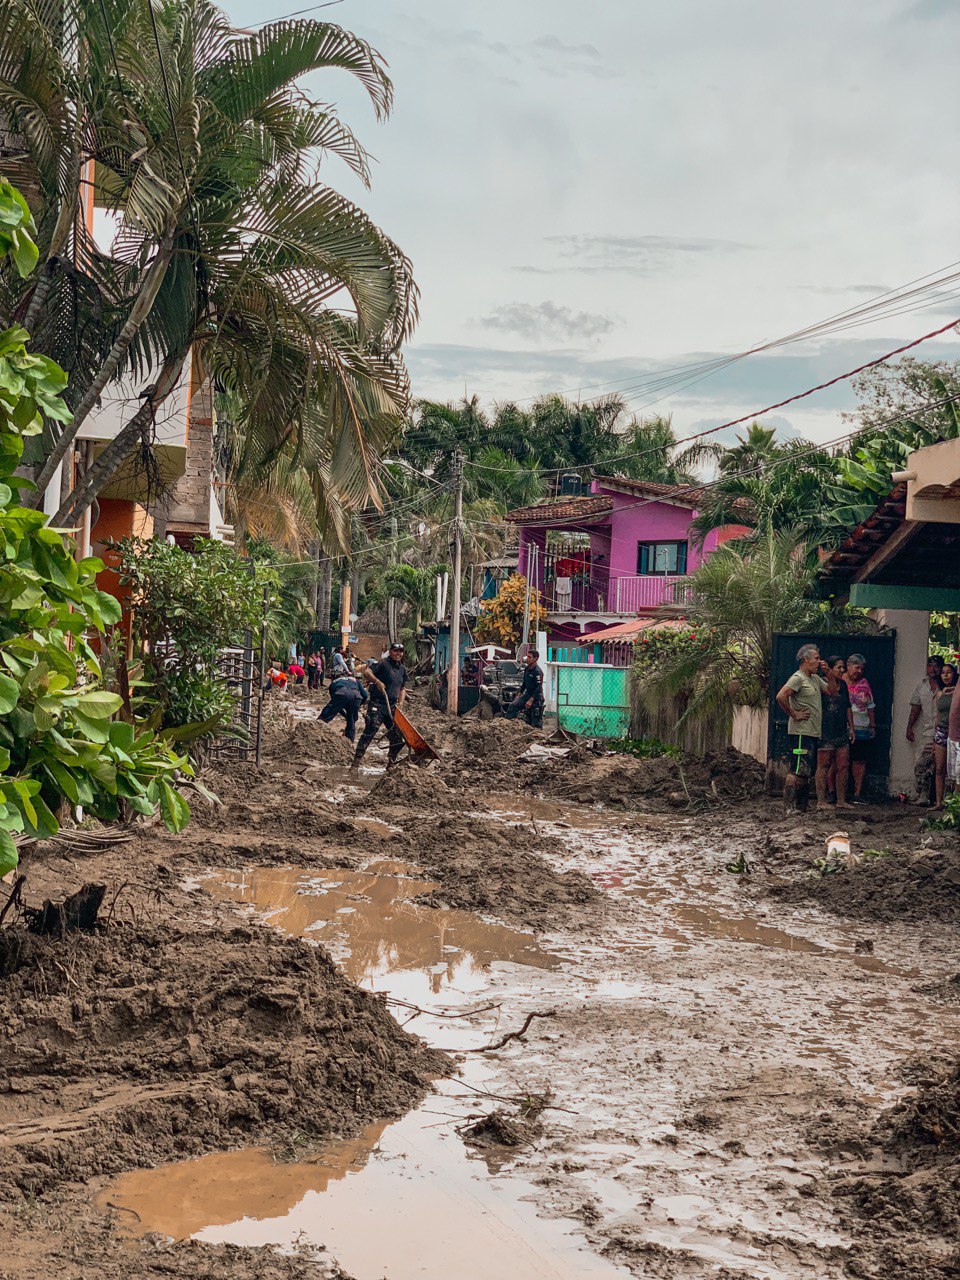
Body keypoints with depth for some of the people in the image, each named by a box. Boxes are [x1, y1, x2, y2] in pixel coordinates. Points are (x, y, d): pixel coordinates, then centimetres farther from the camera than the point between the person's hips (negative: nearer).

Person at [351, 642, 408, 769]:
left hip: (392, 706, 7)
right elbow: (366, 673, -17)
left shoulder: (403, 669, 16)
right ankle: (356, 762, -13)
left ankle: (391, 764, 23)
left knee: (397, 735, 7)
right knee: (369, 732, -14)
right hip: (377, 705, -7)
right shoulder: (383, 663, -6)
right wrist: (377, 681, -32)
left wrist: (401, 702, 5)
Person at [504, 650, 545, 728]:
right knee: (512, 706, -4)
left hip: (536, 697, -8)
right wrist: (519, 694, 19)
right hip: (527, 694, 8)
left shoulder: (538, 671, -20)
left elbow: (538, 688, -22)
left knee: (535, 719, -2)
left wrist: (531, 700, -24)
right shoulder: (527, 669, 6)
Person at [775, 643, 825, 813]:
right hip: (801, 733, -10)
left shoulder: (815, 679, 19)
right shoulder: (798, 678, -10)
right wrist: (793, 714, -15)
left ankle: (801, 808, 14)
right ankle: (790, 807, -14)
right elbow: (780, 697, -22)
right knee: (797, 771, -12)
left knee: (807, 772, 10)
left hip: (813, 733, 10)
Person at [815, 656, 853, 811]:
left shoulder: (843, 685, 14)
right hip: (826, 732, -7)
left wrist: (851, 727, 20)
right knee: (824, 767, -2)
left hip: (842, 733, 7)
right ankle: (821, 800, 2)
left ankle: (841, 800, 14)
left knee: (843, 767, 6)